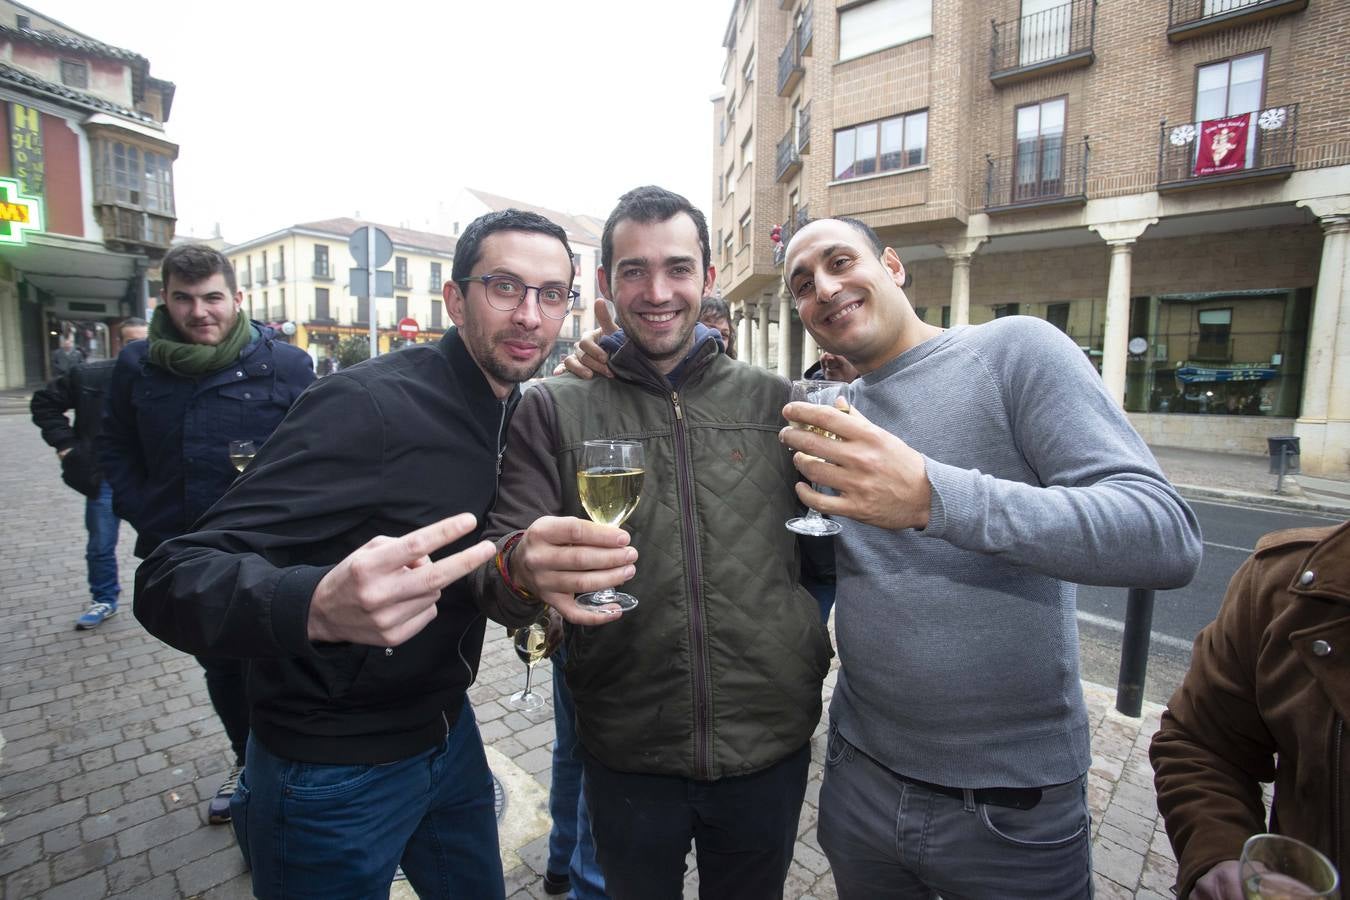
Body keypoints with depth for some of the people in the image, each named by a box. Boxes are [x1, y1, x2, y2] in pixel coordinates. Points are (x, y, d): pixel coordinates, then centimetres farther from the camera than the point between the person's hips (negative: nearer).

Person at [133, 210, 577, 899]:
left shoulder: (520, 413, -1)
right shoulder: (366, 405, -26)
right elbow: (170, 582, -29)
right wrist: (317, 606, -47)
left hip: (448, 733, 7)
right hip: (334, 776, -6)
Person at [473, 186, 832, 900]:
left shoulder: (772, 400, -2)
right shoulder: (554, 409, -4)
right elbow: (495, 565, -9)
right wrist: (523, 567, -29)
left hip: (771, 744, 2)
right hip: (626, 754, -1)